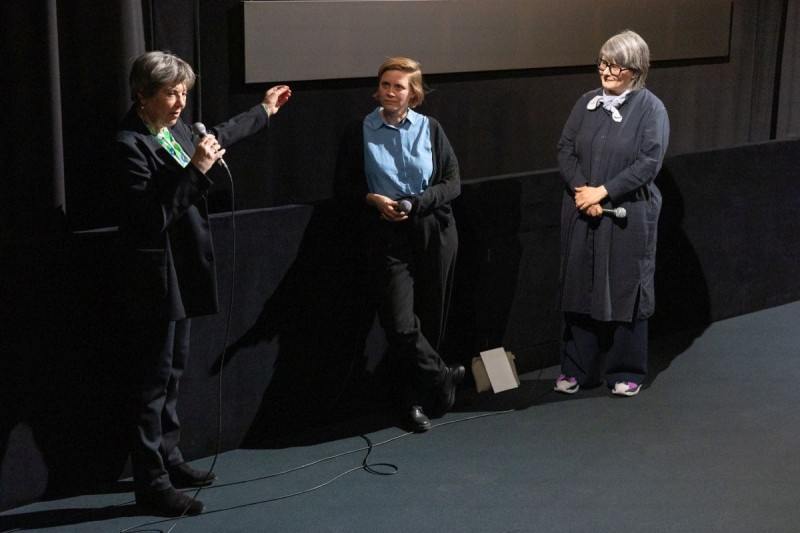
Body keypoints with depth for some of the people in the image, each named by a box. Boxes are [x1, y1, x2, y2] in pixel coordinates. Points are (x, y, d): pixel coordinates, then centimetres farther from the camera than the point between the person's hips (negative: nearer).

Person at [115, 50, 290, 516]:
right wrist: (196, 169, -29)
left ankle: (168, 457, 30)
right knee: (155, 378, -3)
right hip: (156, 276, -9)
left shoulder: (176, 130, 7)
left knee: (174, 370, 17)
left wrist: (264, 111, 39)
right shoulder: (131, 144, -18)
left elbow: (220, 136, 28)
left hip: (183, 271, 9)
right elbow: (154, 214, -25)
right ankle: (151, 482, 4)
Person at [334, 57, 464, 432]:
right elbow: (345, 187, 5)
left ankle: (415, 399, 23)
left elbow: (452, 182, 4)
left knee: (430, 319, 5)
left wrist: (415, 203, -12)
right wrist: (374, 199, -14)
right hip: (388, 236, -1)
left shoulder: (430, 129, 6)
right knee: (400, 323, -14)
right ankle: (442, 377, 8)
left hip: (433, 232, 1)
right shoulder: (360, 132, 4)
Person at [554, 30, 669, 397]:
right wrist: (582, 190, -13)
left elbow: (649, 163, -13)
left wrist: (603, 192, -17)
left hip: (628, 216, -4)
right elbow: (565, 150, 3)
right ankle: (577, 369, 20)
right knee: (579, 288, 8)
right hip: (581, 214, 4)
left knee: (625, 291, 4)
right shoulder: (586, 103, 7)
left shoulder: (651, 108, -6)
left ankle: (625, 372, 18)